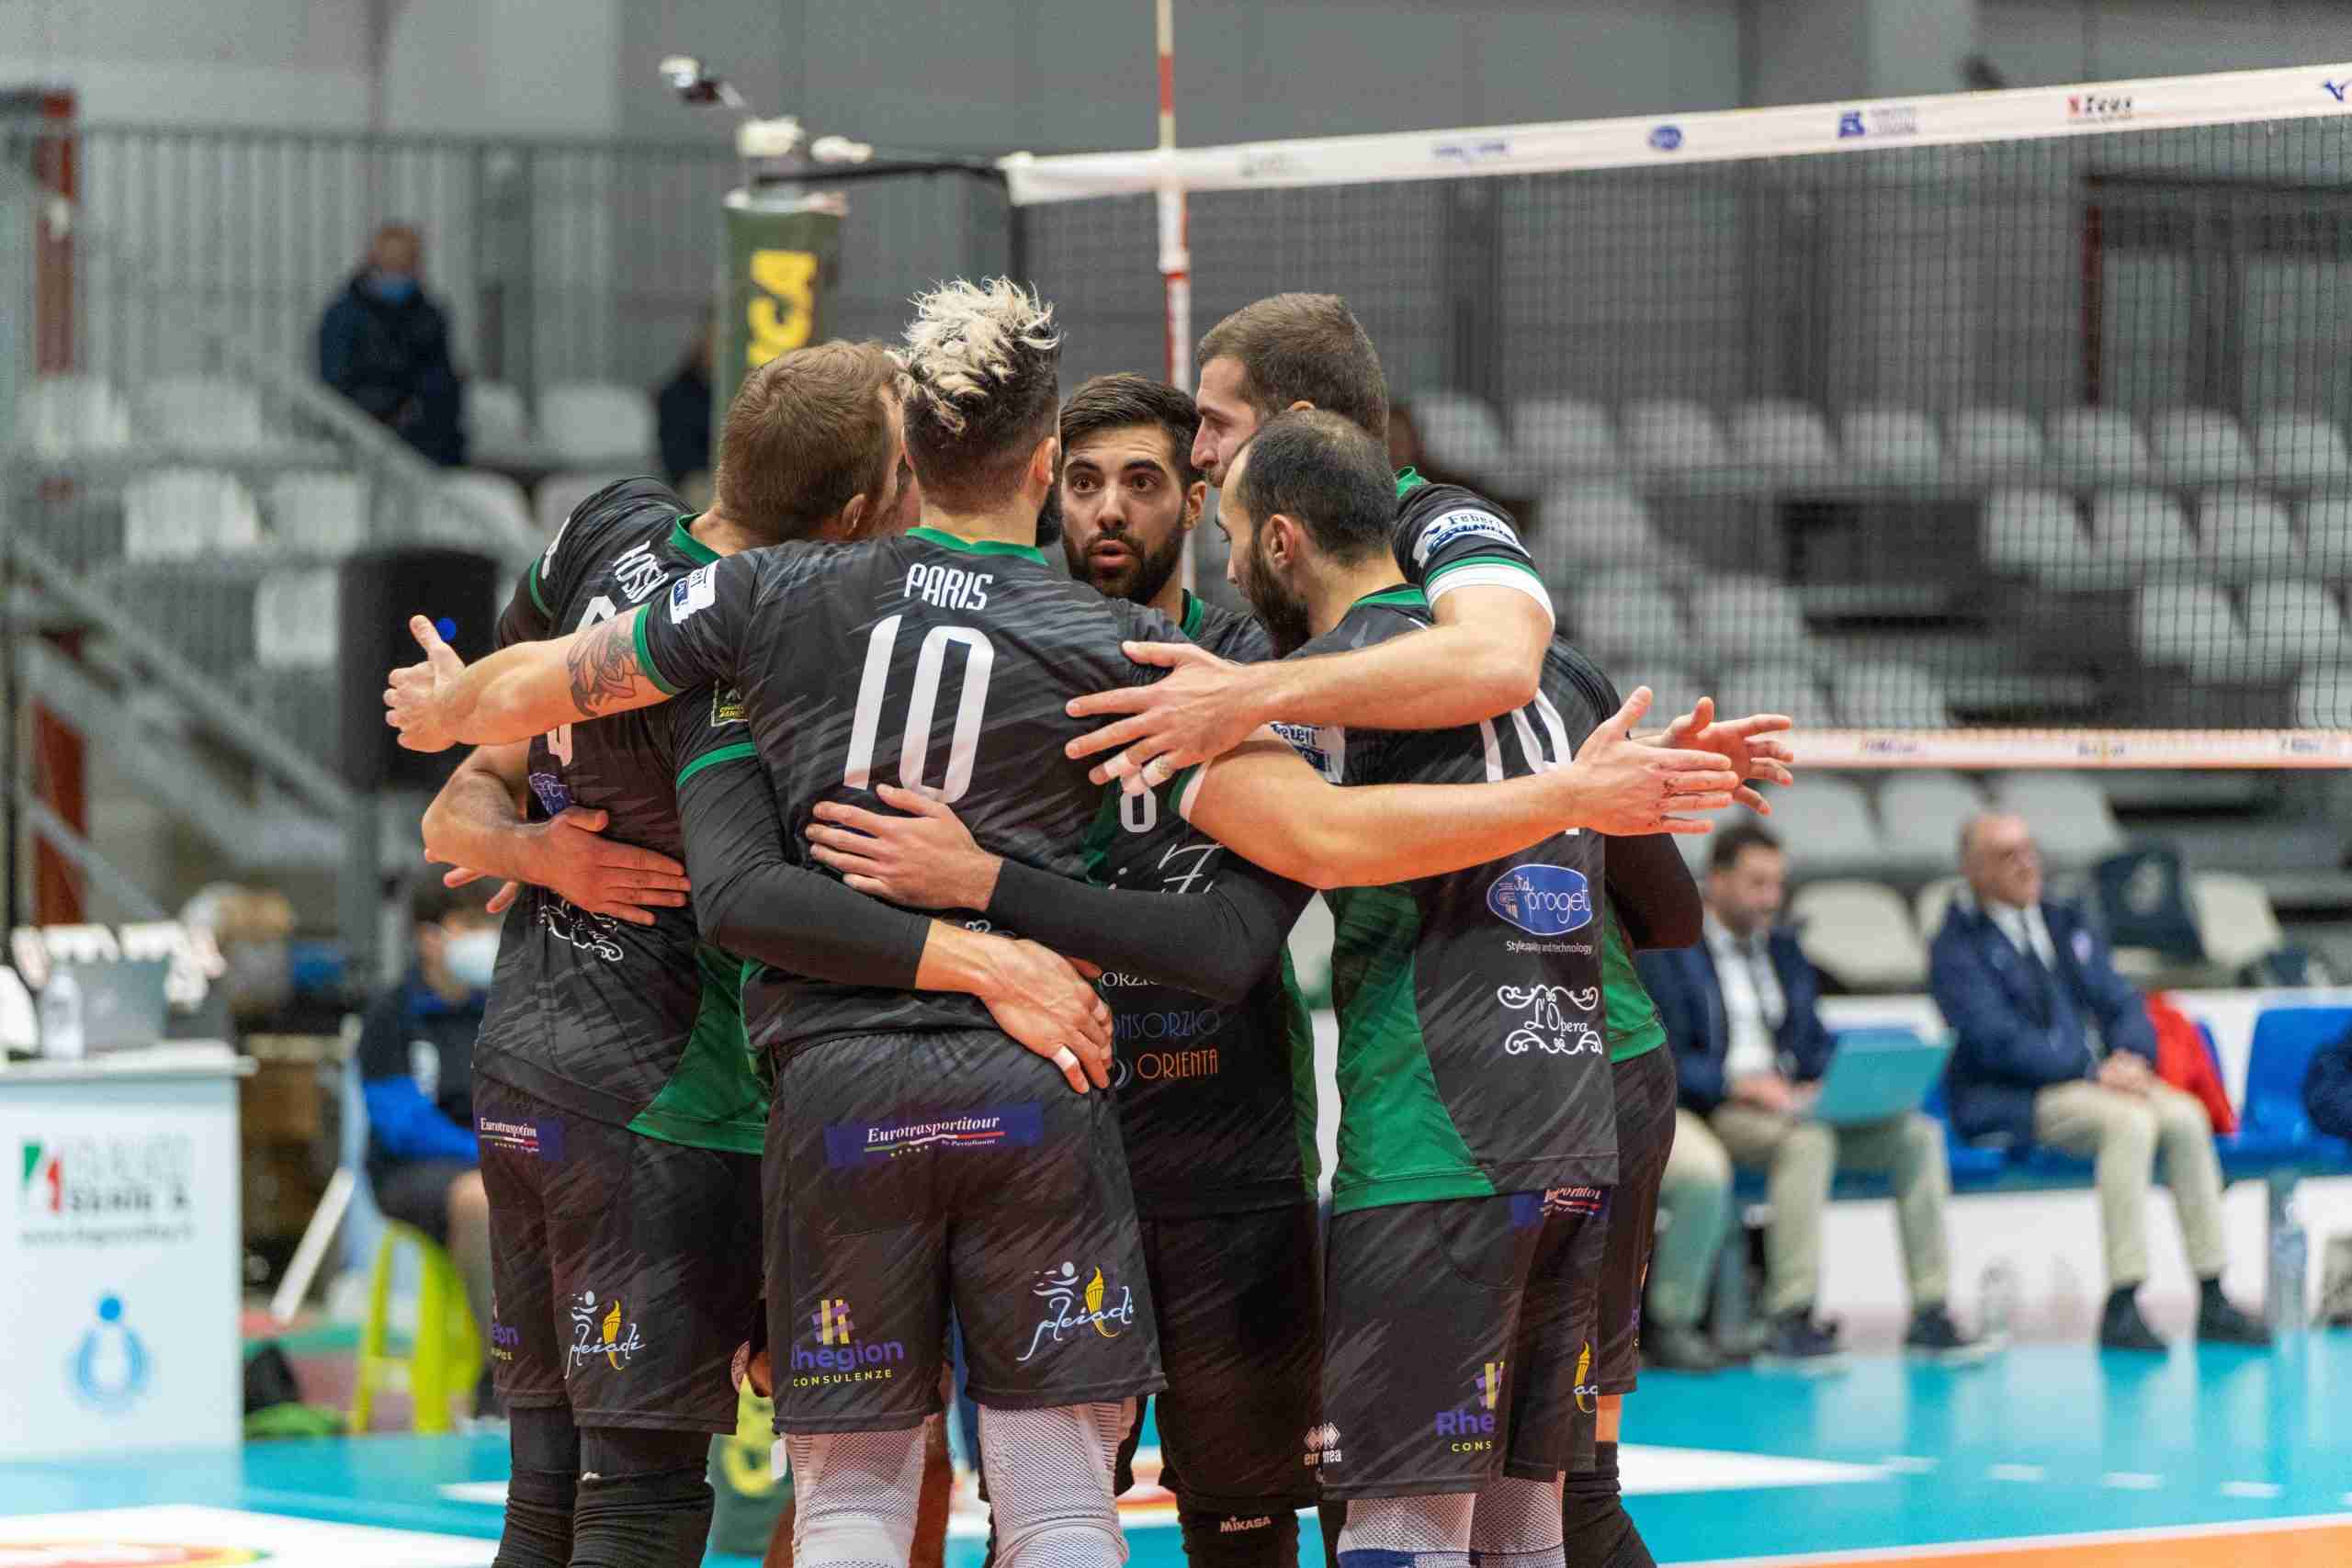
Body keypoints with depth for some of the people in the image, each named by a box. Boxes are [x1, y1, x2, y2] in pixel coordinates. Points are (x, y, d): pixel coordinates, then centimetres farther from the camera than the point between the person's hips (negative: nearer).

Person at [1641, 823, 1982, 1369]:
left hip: (1792, 1103, 7)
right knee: (1808, 1139, -38)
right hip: (1715, 1113, -7)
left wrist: (1828, 1083, -2)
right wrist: (1743, 1084, -23)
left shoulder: (1783, 949, 22)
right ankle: (1789, 1320, -40)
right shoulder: (1666, 951, 0)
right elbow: (1665, 1060, -10)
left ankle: (1930, 1313, -19)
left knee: (1918, 1135, -15)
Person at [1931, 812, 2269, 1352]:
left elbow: (2121, 1003, 14)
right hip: (2010, 1103, -7)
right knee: (2130, 1122, -32)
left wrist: (2130, 1058, -10)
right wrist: (2094, 1071, -21)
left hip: (2094, 1079, 7)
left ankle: (2212, 1302, -18)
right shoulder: (1958, 948, -5)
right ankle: (2121, 1310, -33)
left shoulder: (2066, 925, 18)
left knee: (2186, 1117, -19)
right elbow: (1997, 1040, -16)